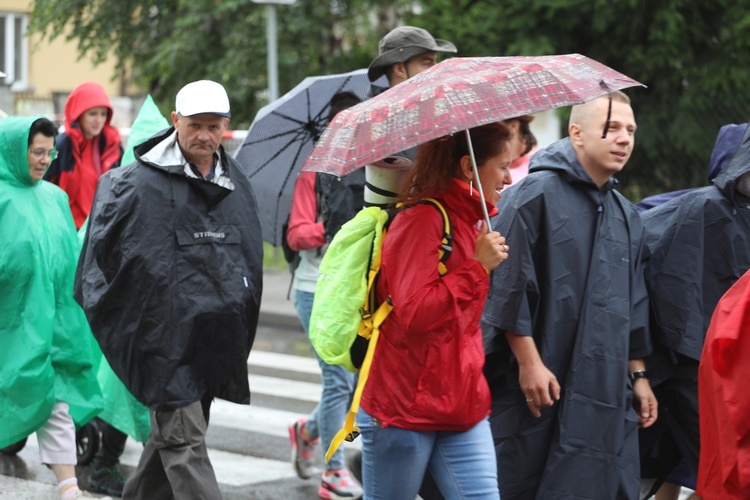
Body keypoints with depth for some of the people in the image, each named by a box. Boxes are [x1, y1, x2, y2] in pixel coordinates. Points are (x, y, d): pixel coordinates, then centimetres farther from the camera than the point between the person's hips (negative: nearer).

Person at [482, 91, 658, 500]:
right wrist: (529, 363, -16)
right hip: (537, 388, -7)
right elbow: (508, 286, -13)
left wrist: (638, 375, 20)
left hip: (606, 394, 7)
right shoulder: (536, 194, -8)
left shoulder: (625, 215, 16)